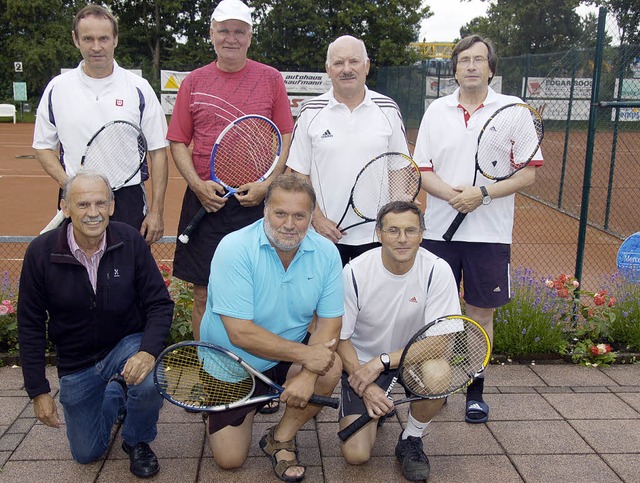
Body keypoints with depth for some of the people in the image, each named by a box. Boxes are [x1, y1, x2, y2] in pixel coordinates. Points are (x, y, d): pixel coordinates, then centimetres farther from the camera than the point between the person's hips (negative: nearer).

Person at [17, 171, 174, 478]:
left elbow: (160, 304, -13)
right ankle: (114, 397, 42)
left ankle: (137, 441, 0)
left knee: (148, 382, -36)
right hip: (76, 364, 2)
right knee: (86, 454, 10)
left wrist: (149, 351, -33)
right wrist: (38, 391, -8)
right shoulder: (41, 252, -17)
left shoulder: (131, 242, -18)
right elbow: (31, 326, -8)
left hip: (127, 344, -1)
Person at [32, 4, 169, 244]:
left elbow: (158, 152, 1)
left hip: (128, 198, -1)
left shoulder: (138, 88, 1)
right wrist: (68, 183, -9)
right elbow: (43, 147, 11)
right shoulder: (57, 88, 5)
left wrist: (156, 211, -5)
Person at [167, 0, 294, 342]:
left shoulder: (271, 79, 6)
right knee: (203, 294, 6)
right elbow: (178, 142, 8)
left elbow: (286, 136, 4)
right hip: (205, 201, 1)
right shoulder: (194, 81, 9)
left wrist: (266, 184, -9)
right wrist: (198, 184, -7)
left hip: (256, 201, -1)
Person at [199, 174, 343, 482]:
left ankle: (280, 439, 0)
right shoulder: (234, 249, -25)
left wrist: (306, 375, -27)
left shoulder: (326, 253, -12)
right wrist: (304, 355, -28)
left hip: (289, 358, 3)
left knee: (331, 367, -27)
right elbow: (241, 333, -28)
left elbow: (329, 322, -11)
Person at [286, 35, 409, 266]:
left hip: (377, 233, 1)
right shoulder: (311, 112, 1)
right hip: (326, 234, 0)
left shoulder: (388, 110, 4)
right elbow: (299, 175, 2)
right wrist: (317, 219, -8)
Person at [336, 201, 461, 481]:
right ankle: (378, 411, 23)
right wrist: (366, 387, -23)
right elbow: (340, 339, -11)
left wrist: (380, 362, -30)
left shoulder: (437, 271, -19)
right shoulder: (355, 272, -19)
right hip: (361, 363, 0)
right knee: (355, 455, -13)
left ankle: (411, 441, -5)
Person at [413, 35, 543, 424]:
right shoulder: (437, 110, 6)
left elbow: (528, 173, -5)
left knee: (480, 312, 7)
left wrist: (482, 193, -19)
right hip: (439, 228, 2)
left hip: (490, 232, -2)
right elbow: (422, 170, 4)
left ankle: (476, 391, 22)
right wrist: (450, 193, -15)